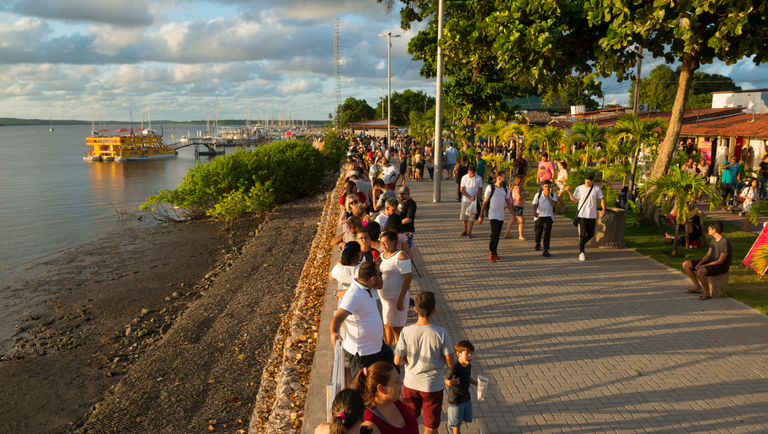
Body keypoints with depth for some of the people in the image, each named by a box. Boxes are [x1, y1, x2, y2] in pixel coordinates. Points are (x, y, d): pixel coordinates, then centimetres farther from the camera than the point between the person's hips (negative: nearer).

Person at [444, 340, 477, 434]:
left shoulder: (468, 365, -4)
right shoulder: (454, 368, -30)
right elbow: (446, 381, -24)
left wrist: (477, 383, 4)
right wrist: (451, 382, -45)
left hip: (466, 398, 8)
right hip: (455, 400, -7)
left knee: (466, 419, 23)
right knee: (457, 422, 10)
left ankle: (453, 425, 51)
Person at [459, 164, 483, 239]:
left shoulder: (479, 178, -6)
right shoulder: (464, 178, -5)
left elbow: (480, 189, 3)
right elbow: (462, 190, -4)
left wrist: (476, 196, -15)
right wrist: (470, 197, -14)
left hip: (474, 201, -1)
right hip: (465, 200, 1)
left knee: (472, 216, 0)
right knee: (463, 216, 5)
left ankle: (469, 232, 9)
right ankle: (465, 231, 24)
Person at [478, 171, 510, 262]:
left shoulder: (505, 189, 9)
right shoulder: (490, 188, -7)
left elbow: (508, 202, 14)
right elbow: (485, 202, -4)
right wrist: (480, 215, -5)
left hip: (501, 216, 5)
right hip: (493, 215, -5)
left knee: (497, 235, 9)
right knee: (495, 233, -15)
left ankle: (494, 251, 23)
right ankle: (492, 252, -1)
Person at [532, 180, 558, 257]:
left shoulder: (553, 195, 2)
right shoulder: (538, 195, 1)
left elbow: (555, 204, -13)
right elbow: (534, 205, -10)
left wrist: (548, 197, -18)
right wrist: (534, 212, -30)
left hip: (548, 217, -1)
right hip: (538, 216, 1)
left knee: (547, 234, -15)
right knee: (537, 233, 14)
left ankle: (546, 250, -16)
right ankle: (538, 244, 46)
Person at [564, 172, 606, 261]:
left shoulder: (596, 189, 5)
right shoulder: (579, 188, 0)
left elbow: (601, 199, 6)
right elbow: (575, 200, -1)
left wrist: (603, 209, -10)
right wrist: (569, 191, -15)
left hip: (592, 216, 3)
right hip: (582, 215, -3)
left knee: (591, 234, 10)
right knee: (582, 234, -5)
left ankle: (581, 244, 36)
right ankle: (581, 252, 5)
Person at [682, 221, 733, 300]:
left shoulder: (725, 242, -22)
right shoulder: (714, 239, 6)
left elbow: (720, 261, -22)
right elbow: (708, 255, 8)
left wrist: (704, 266, -21)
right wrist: (700, 263, -9)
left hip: (722, 266, -9)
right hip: (711, 261, 9)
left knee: (700, 272, -37)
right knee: (685, 265, -2)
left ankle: (706, 293, -15)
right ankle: (697, 286, 9)